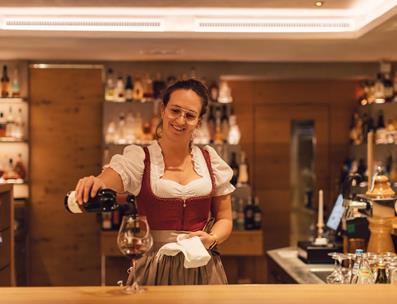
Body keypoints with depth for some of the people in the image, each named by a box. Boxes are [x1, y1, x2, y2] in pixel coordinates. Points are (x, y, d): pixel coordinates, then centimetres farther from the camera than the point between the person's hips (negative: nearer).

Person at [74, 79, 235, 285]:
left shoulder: (210, 160, 4)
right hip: (154, 268, -2)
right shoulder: (139, 158, -4)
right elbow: (100, 186, -20)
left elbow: (224, 218, 10)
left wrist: (212, 239, -10)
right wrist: (93, 184, -42)